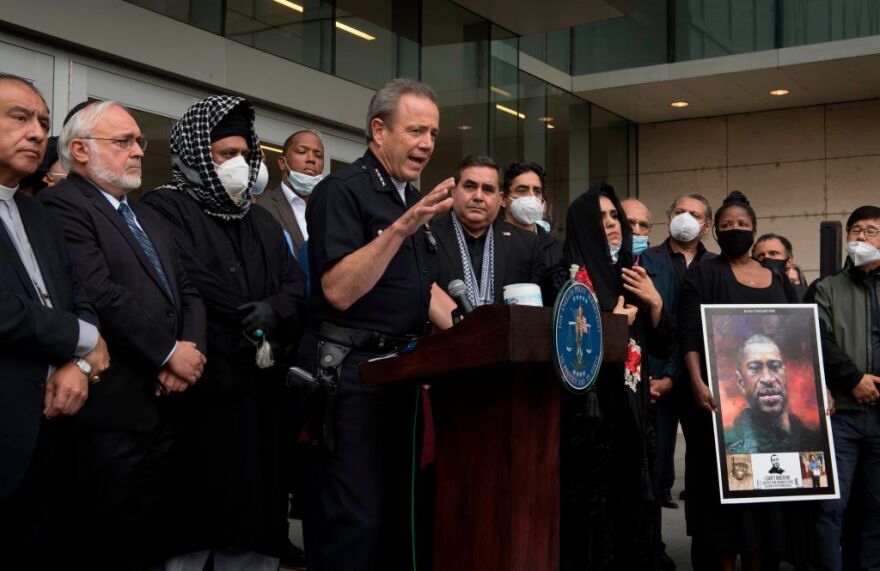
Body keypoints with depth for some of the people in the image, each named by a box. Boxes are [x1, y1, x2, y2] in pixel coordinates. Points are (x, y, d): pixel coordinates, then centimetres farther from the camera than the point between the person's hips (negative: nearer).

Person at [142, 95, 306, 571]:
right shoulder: (166, 208, -1)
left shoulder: (262, 222, 21)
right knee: (189, 532, -4)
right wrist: (251, 330, -7)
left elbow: (296, 288, 10)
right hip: (198, 394, -6)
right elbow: (190, 289, -14)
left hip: (261, 396, 6)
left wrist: (273, 313, -12)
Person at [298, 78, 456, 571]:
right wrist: (403, 225, -26)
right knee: (353, 523, -6)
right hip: (351, 371, -8)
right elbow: (338, 291, -21)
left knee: (396, 514, 13)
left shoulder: (412, 198, 15)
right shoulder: (343, 191, -11)